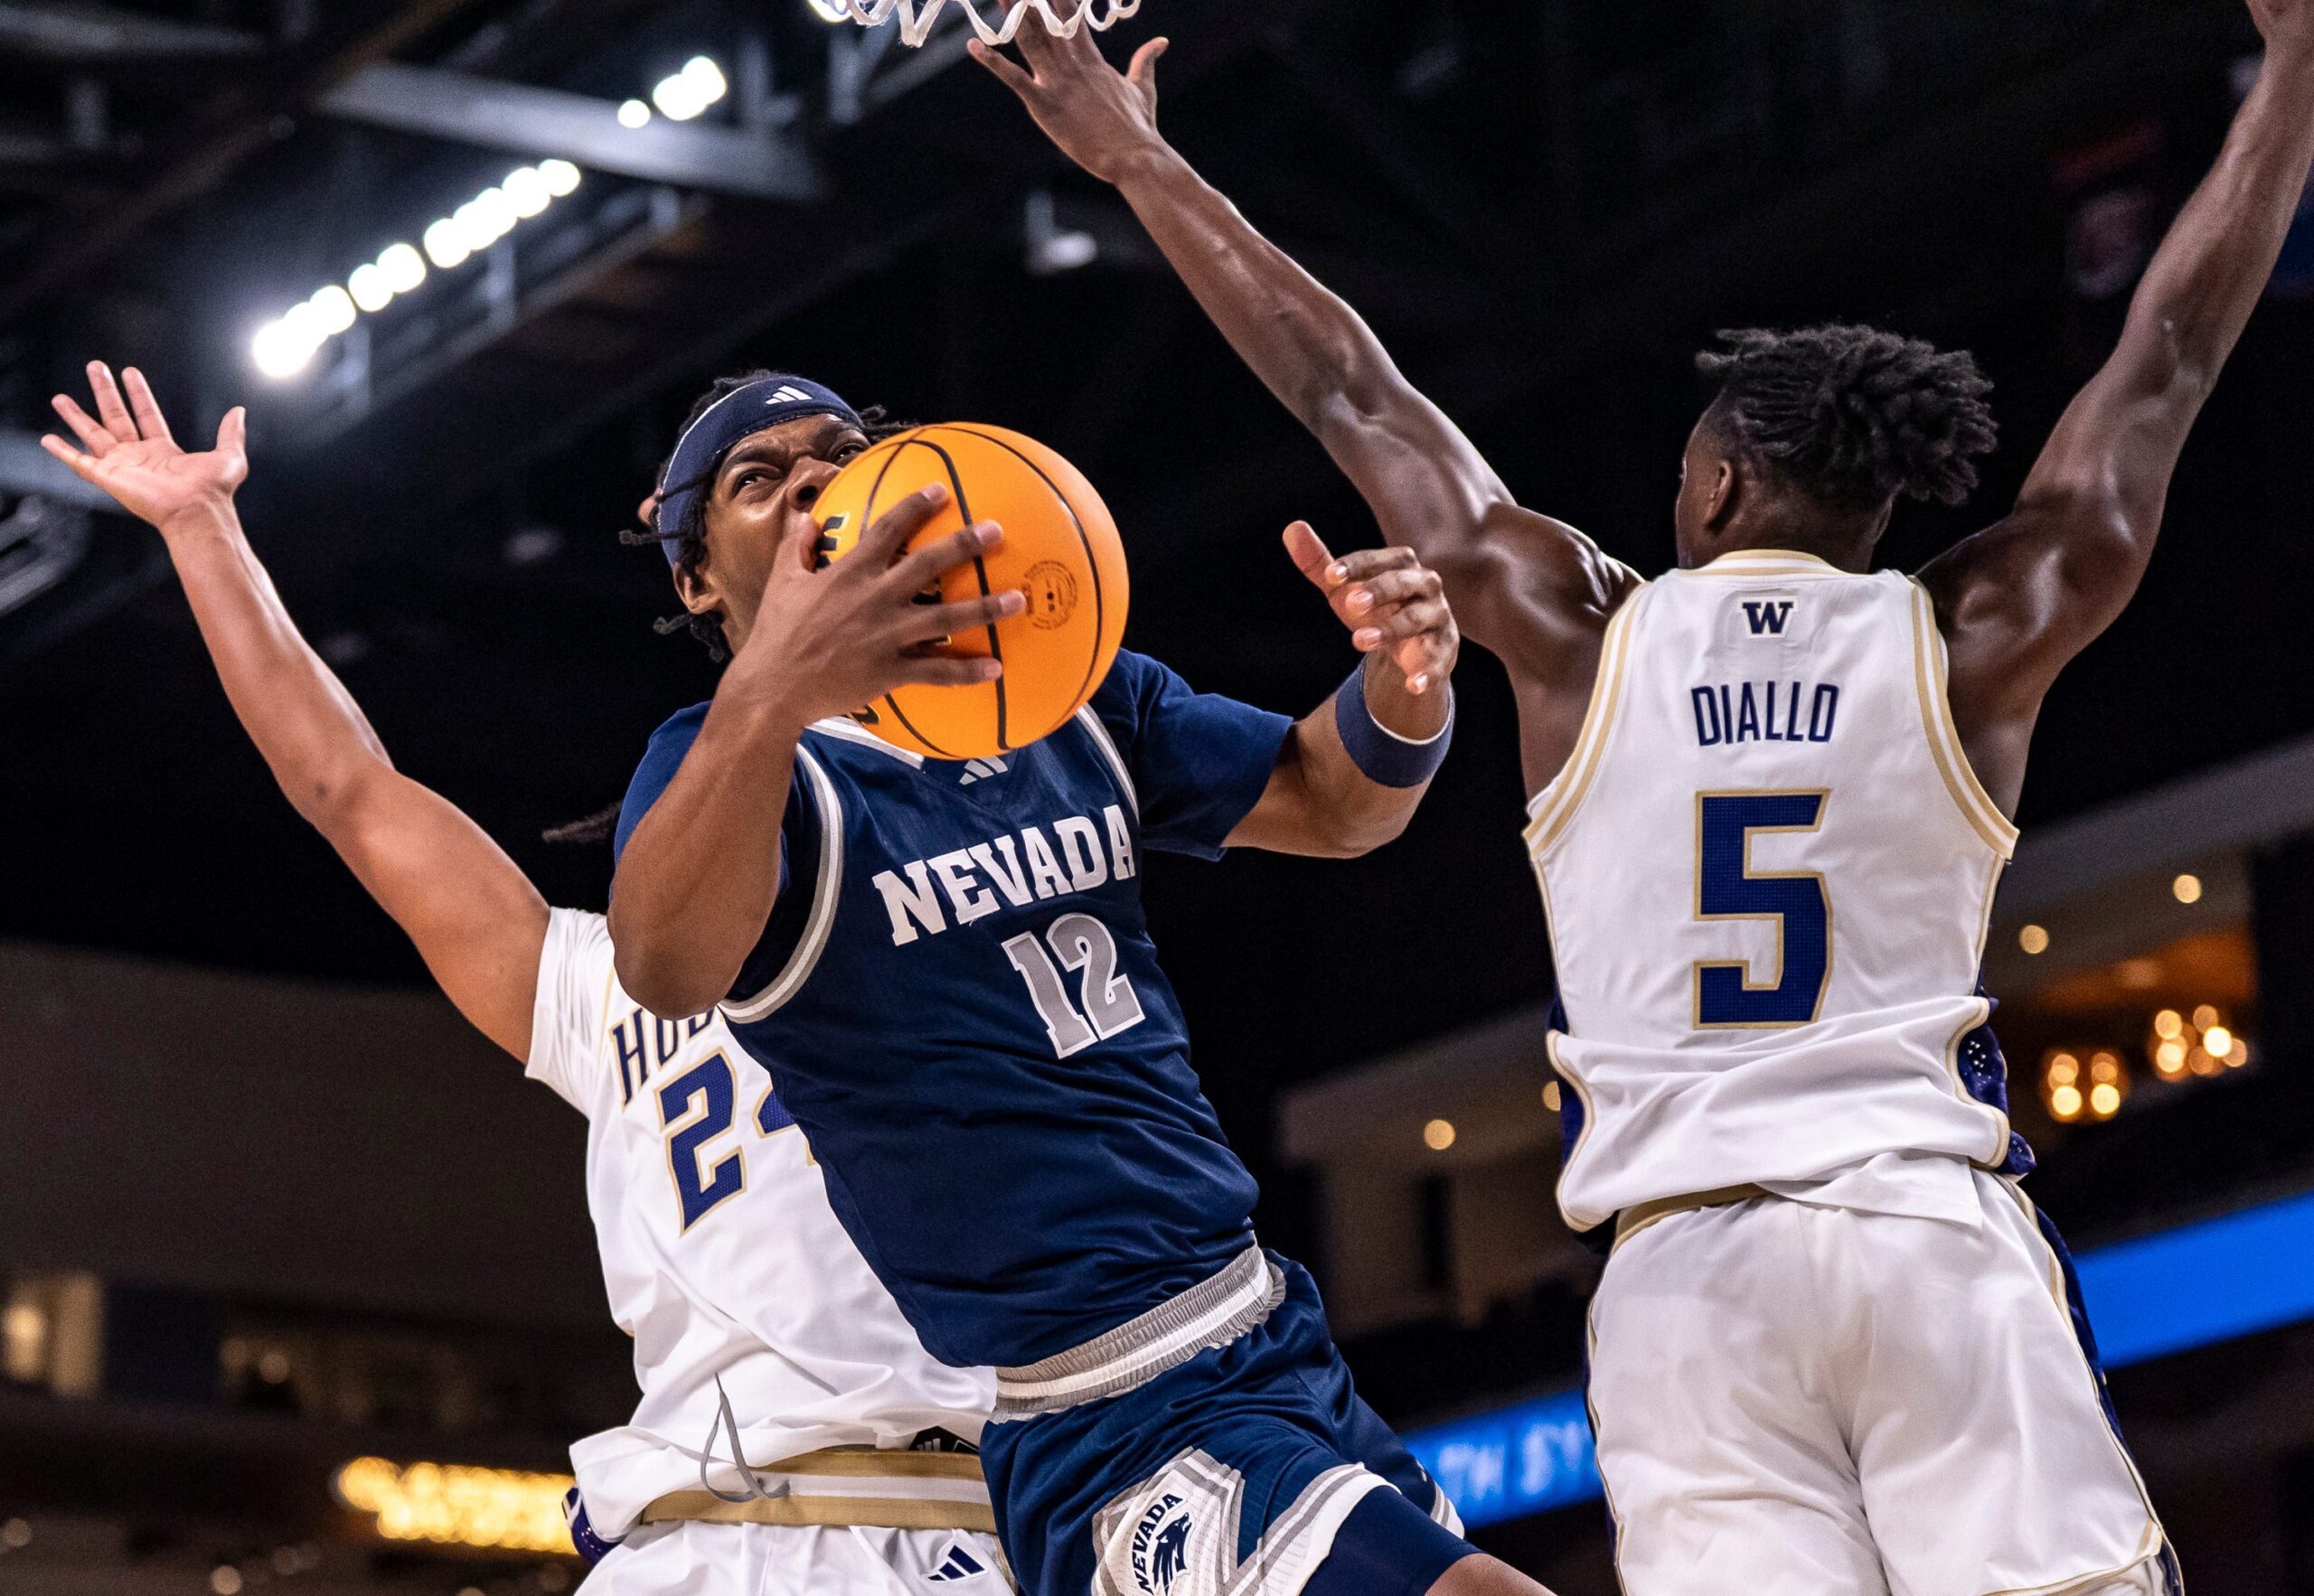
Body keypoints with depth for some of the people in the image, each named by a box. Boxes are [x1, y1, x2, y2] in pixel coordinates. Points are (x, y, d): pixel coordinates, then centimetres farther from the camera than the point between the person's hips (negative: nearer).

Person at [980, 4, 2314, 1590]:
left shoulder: (1579, 634, 8)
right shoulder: (1970, 642, 8)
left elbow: (1344, 390, 17)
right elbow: (2168, 359, 16)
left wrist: (1136, 160, 27)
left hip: (1681, 1263, 1)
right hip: (1940, 1235, 0)